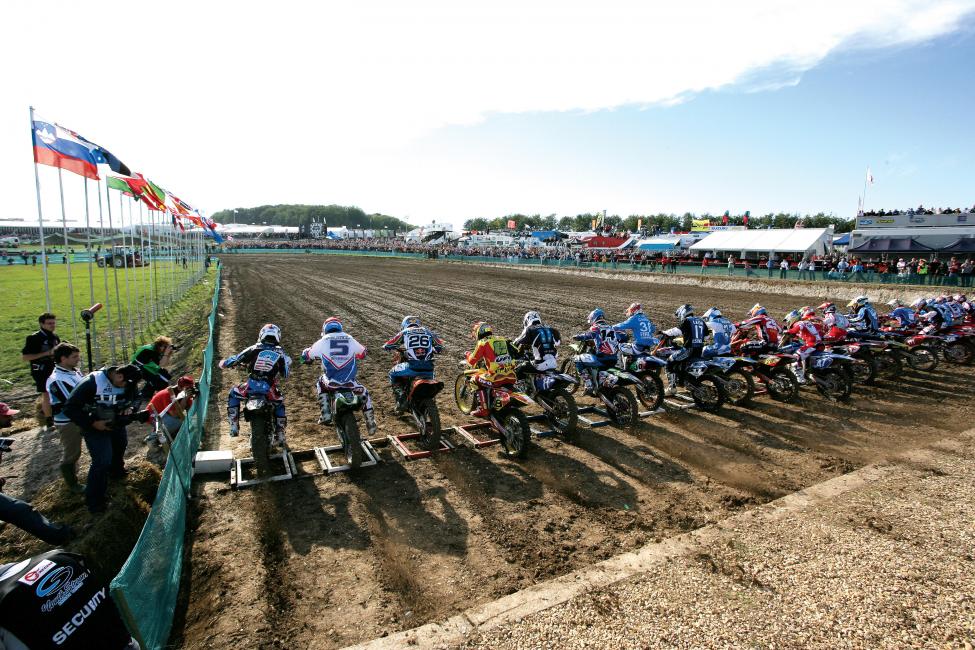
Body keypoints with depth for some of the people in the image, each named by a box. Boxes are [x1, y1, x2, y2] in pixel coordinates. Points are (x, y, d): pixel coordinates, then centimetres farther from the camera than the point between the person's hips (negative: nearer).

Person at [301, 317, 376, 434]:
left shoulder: (323, 342, 5)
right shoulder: (350, 340, 10)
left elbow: (306, 354, 17)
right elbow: (363, 353, 27)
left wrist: (306, 358, 41)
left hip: (331, 382, -1)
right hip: (350, 382, 1)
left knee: (321, 384, 33)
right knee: (364, 394, 26)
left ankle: (326, 415, 21)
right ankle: (371, 424, 22)